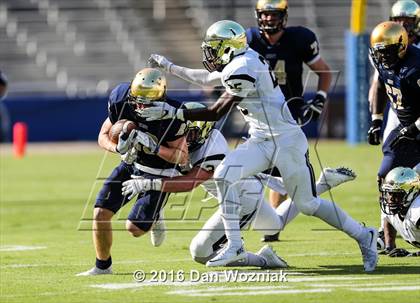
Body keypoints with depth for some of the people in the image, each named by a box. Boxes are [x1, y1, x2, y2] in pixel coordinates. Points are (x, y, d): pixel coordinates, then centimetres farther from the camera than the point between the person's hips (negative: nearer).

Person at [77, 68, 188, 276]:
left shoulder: (171, 116, -29)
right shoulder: (122, 104, -18)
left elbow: (182, 157, -20)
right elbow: (103, 136, -4)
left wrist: (154, 147, -34)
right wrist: (120, 148, -25)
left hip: (159, 173, -4)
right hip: (131, 164, 4)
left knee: (134, 228, -9)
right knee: (101, 214, -7)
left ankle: (154, 218, 28)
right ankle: (102, 266, 14)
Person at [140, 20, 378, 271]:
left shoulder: (242, 69, -21)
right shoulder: (240, 62, 6)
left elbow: (216, 113, -18)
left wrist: (173, 113, -17)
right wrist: (171, 68, 32)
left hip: (286, 141, -9)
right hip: (262, 141, 9)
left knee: (307, 204, 1)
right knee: (224, 175, -11)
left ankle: (364, 236, 18)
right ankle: (234, 245, -9)